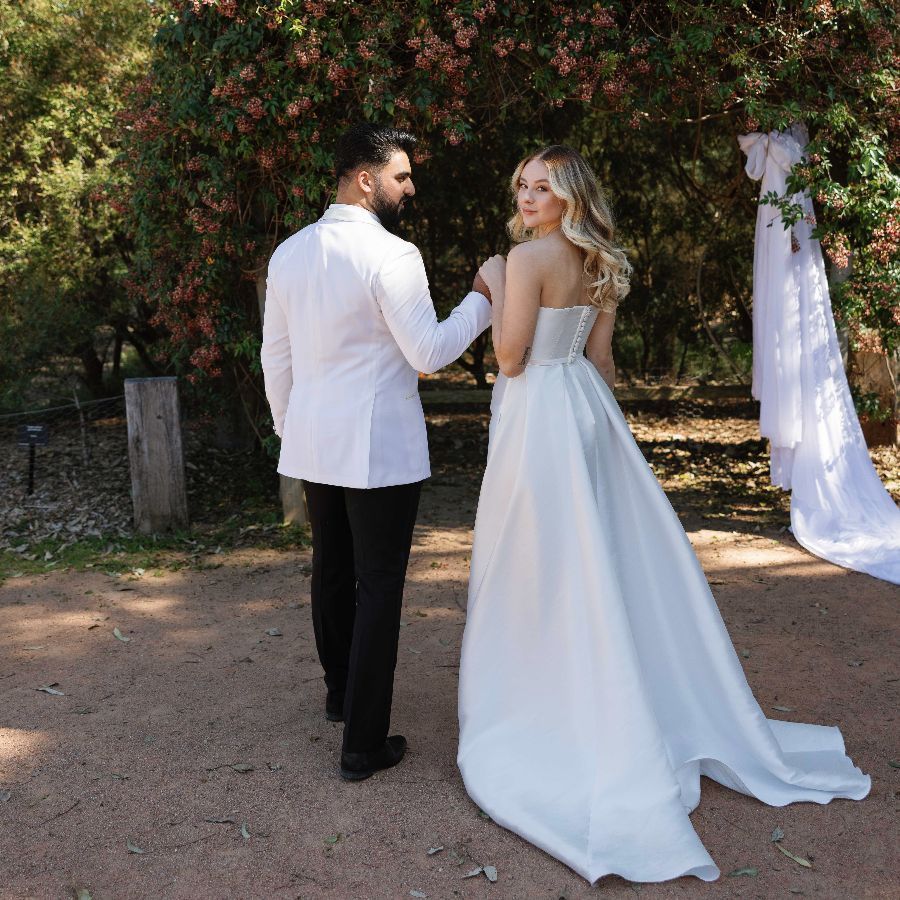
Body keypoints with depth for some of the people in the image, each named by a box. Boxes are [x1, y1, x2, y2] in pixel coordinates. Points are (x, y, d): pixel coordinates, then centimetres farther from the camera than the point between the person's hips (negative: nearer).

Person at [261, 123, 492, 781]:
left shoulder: (289, 253, 6)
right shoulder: (392, 255, -16)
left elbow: (276, 355, 11)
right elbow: (429, 352, -14)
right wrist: (483, 300, -2)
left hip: (312, 444, 7)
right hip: (379, 449, -7)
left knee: (332, 572, 21)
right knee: (379, 586, 1)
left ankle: (340, 691, 41)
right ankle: (363, 744, 6)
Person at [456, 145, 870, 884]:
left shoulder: (527, 257, -14)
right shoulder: (599, 264, 10)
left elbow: (510, 358, -15)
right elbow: (600, 358, 13)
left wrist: (494, 287, -5)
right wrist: (597, 412, 19)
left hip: (539, 414, -8)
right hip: (586, 408, 8)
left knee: (539, 564, 2)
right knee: (611, 556, 14)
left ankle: (541, 706, 15)